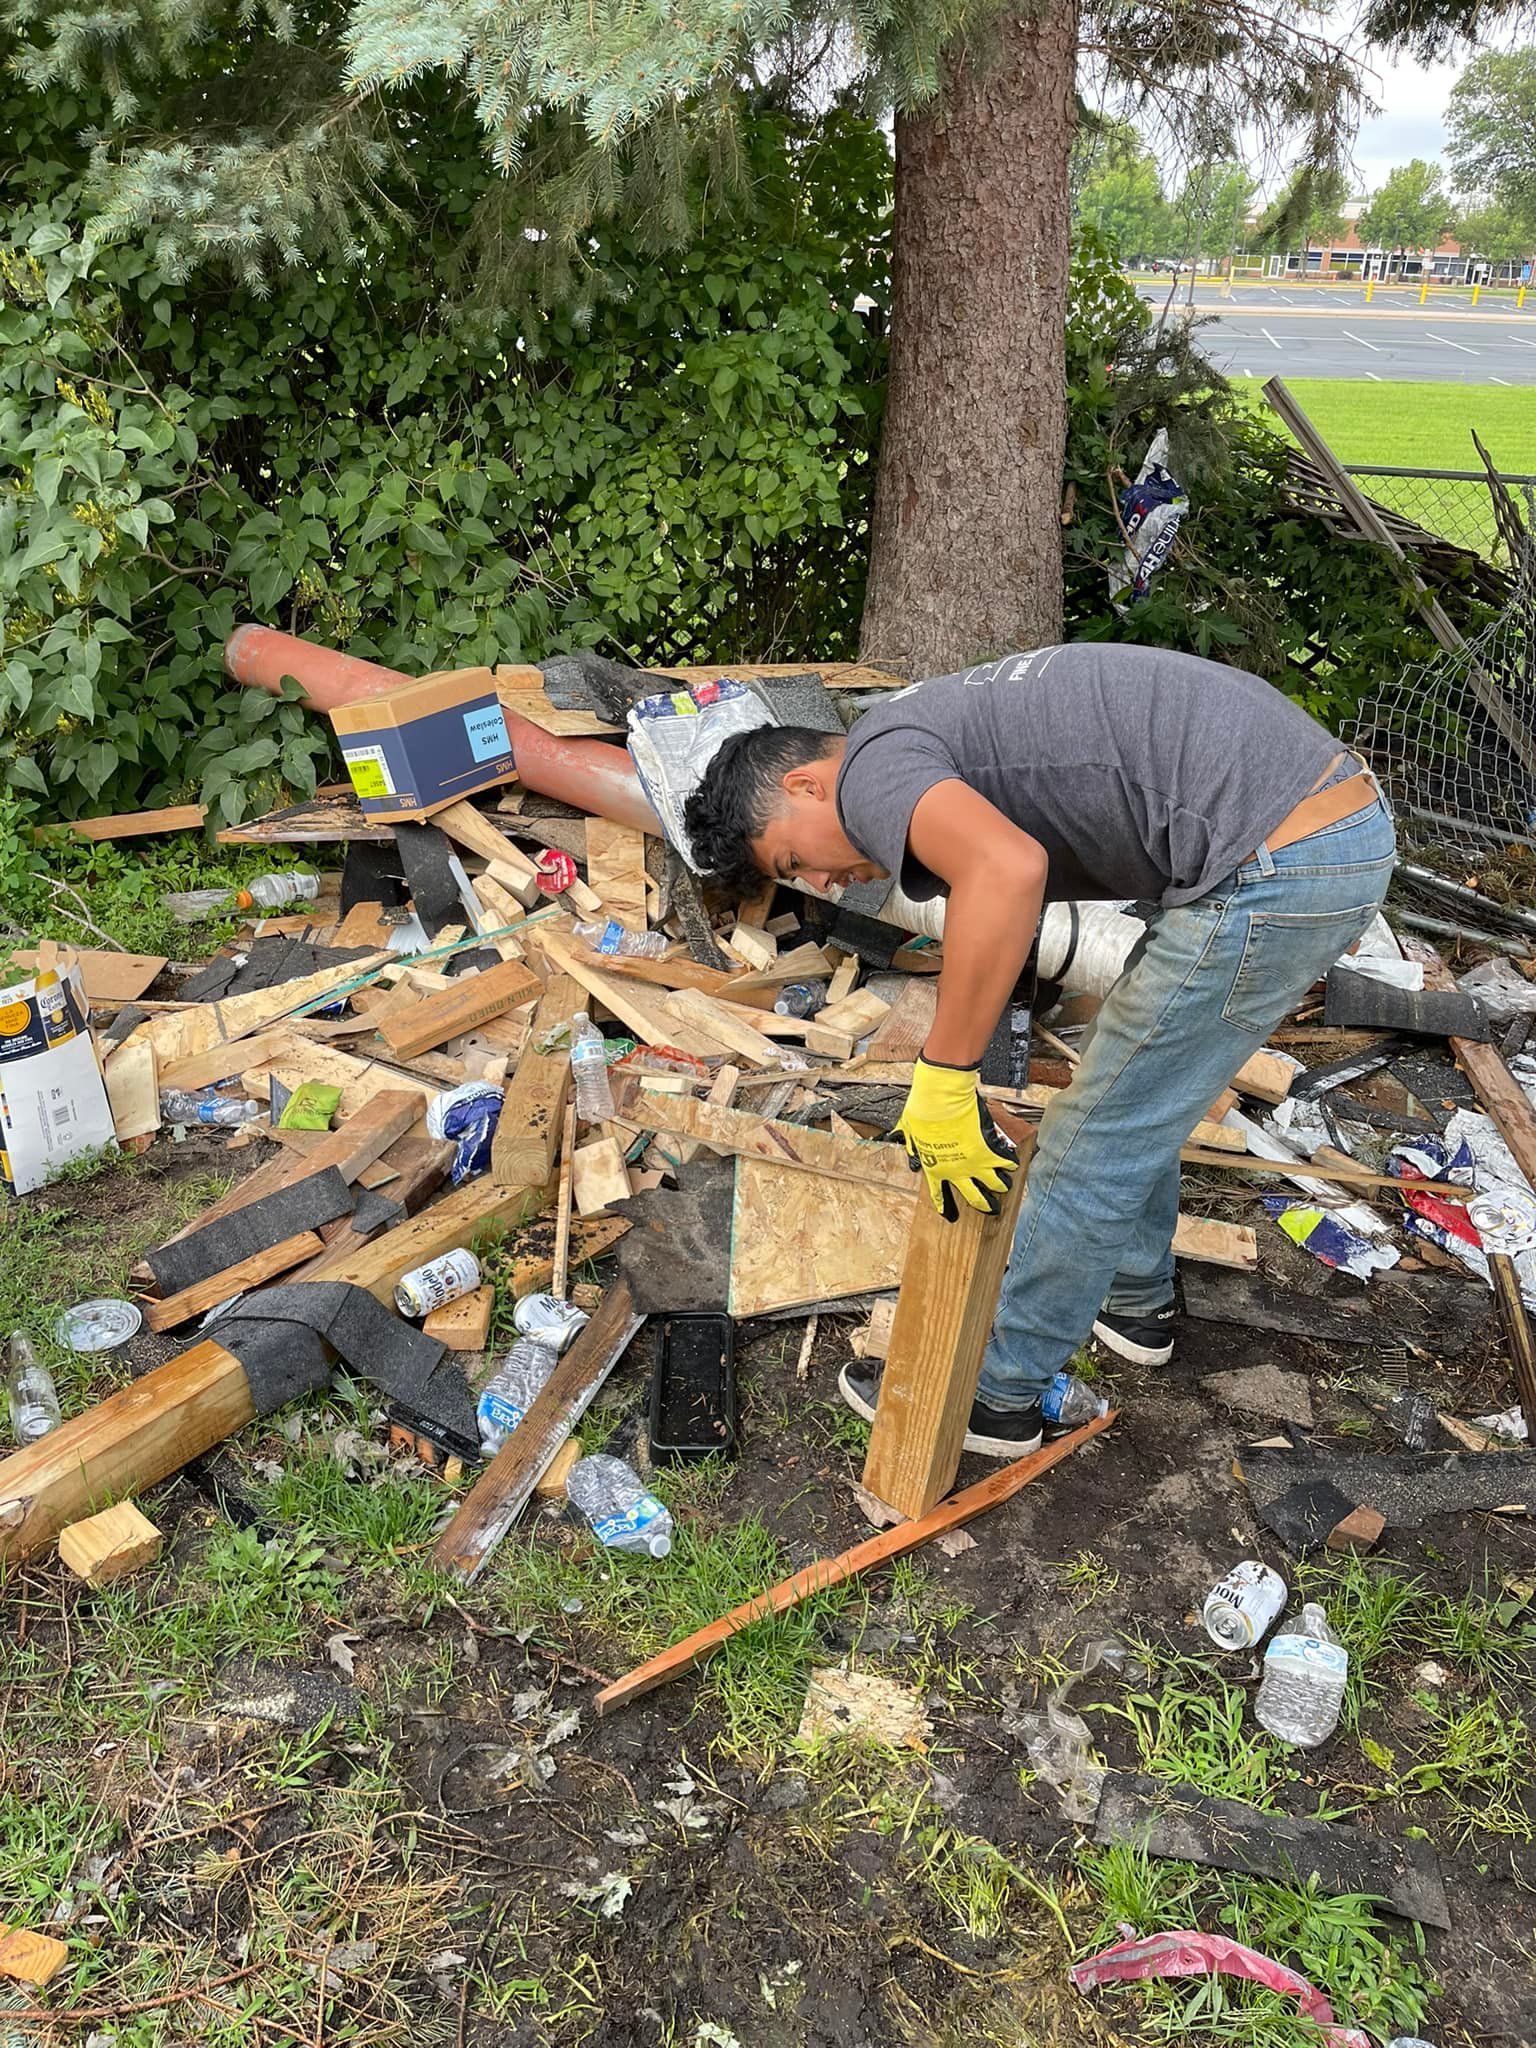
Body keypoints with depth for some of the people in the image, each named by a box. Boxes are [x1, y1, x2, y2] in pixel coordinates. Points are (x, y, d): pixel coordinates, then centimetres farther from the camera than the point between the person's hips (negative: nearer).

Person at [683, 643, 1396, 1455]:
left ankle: (999, 1395, 22)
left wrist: (941, 1083, -21)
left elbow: (1008, 872, -31)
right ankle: (1134, 1301, 48)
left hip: (1276, 864, -10)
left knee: (1097, 1144, 4)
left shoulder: (873, 768, -9)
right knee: (1135, 1101, 28)